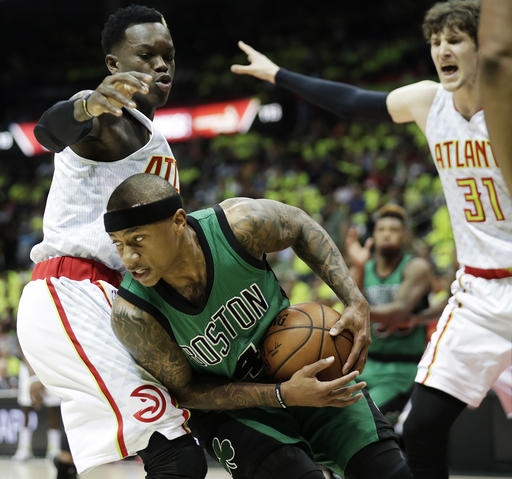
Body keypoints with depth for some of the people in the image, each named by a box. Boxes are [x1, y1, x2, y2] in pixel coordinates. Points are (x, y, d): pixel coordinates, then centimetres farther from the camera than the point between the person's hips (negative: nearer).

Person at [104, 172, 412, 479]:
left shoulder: (242, 223, -26)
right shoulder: (133, 315, -28)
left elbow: (300, 225, -3)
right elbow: (184, 390, -15)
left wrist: (356, 302, -12)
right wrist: (284, 395, -26)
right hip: (231, 405, -2)